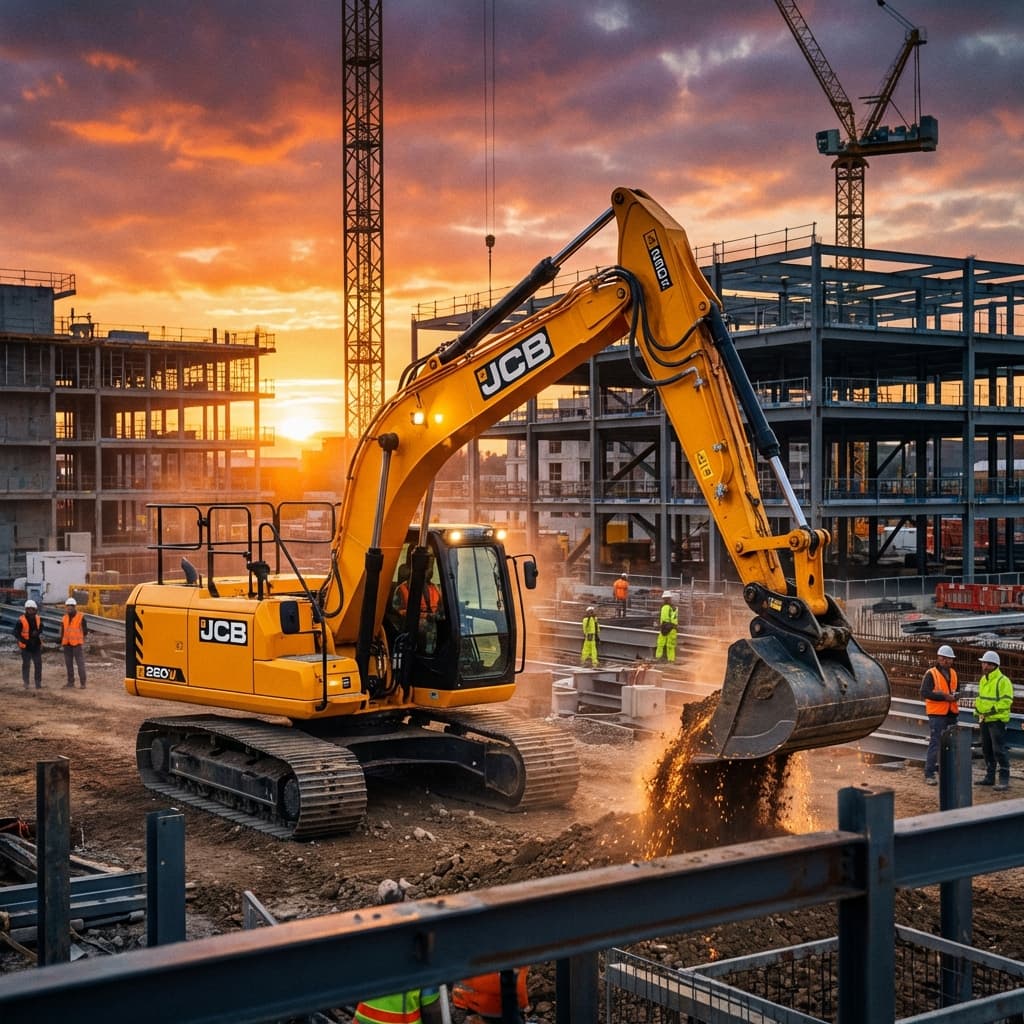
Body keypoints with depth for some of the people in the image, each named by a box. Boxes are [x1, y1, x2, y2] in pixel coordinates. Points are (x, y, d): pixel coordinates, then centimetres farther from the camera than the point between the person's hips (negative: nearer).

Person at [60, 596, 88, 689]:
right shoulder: (65, 618, 11)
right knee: (68, 664, 7)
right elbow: (62, 631, 17)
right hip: (67, 644, 5)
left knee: (80, 663, -7)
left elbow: (85, 631, -1)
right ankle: (70, 683, 13)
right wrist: (61, 642, 9)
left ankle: (82, 683, -4)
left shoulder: (81, 617, -4)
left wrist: (83, 643, -3)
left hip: (77, 644, -5)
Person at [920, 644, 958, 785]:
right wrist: (944, 697, -21)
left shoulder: (953, 673, 13)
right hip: (937, 714, -7)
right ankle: (929, 774, -3)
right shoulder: (931, 674, -8)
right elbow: (925, 693, -17)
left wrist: (954, 696, -5)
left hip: (951, 714, 7)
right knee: (935, 743, -7)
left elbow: (958, 690, 19)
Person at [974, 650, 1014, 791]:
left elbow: (1006, 701, -18)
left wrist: (993, 709, -24)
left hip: (997, 720, -9)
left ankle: (1004, 780, -6)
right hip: (984, 720, 9)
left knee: (999, 750, -9)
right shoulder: (983, 680, 15)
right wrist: (977, 711, 11)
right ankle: (989, 777, 23)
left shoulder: (1003, 680, -13)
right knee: (987, 750, 14)